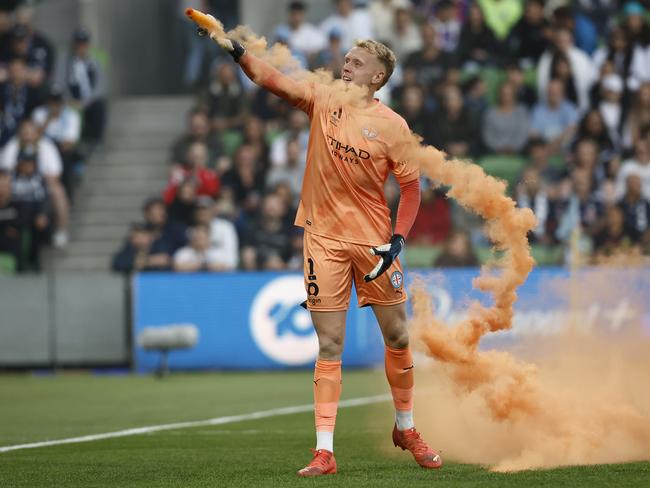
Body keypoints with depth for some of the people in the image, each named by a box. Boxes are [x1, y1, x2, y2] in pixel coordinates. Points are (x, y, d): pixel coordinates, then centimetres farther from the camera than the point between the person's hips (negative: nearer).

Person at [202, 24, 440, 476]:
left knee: (398, 338, 7)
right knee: (330, 348, -1)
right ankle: (324, 451, -4)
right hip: (325, 239, 1)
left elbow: (411, 185, 0)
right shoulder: (323, 100, 3)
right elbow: (271, 79, -6)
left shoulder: (392, 125, -4)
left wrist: (398, 239, -10)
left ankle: (406, 429, 29)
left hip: (374, 241, -1)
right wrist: (235, 50, -22)